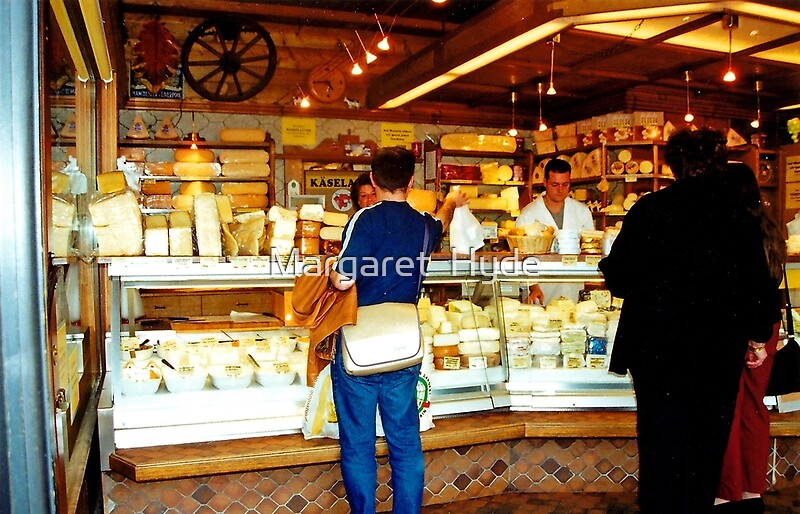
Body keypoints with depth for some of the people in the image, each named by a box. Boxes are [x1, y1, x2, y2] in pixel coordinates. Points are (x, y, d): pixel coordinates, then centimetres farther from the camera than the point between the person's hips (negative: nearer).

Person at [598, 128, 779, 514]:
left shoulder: (649, 209, -10)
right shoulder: (741, 219, -6)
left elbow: (619, 278, -9)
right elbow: (759, 289, -1)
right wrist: (758, 335, 15)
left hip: (657, 348, -1)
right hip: (720, 353, 1)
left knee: (661, 444, 11)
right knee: (705, 449, 16)